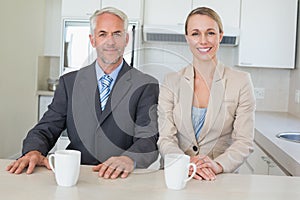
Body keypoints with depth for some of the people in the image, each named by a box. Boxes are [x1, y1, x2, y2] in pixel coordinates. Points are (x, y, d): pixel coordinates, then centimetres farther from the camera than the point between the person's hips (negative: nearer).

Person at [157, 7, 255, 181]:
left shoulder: (241, 81, 3)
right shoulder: (172, 82, 5)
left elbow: (244, 142, -1)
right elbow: (165, 139, -1)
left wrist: (218, 165, -18)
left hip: (223, 178, -1)